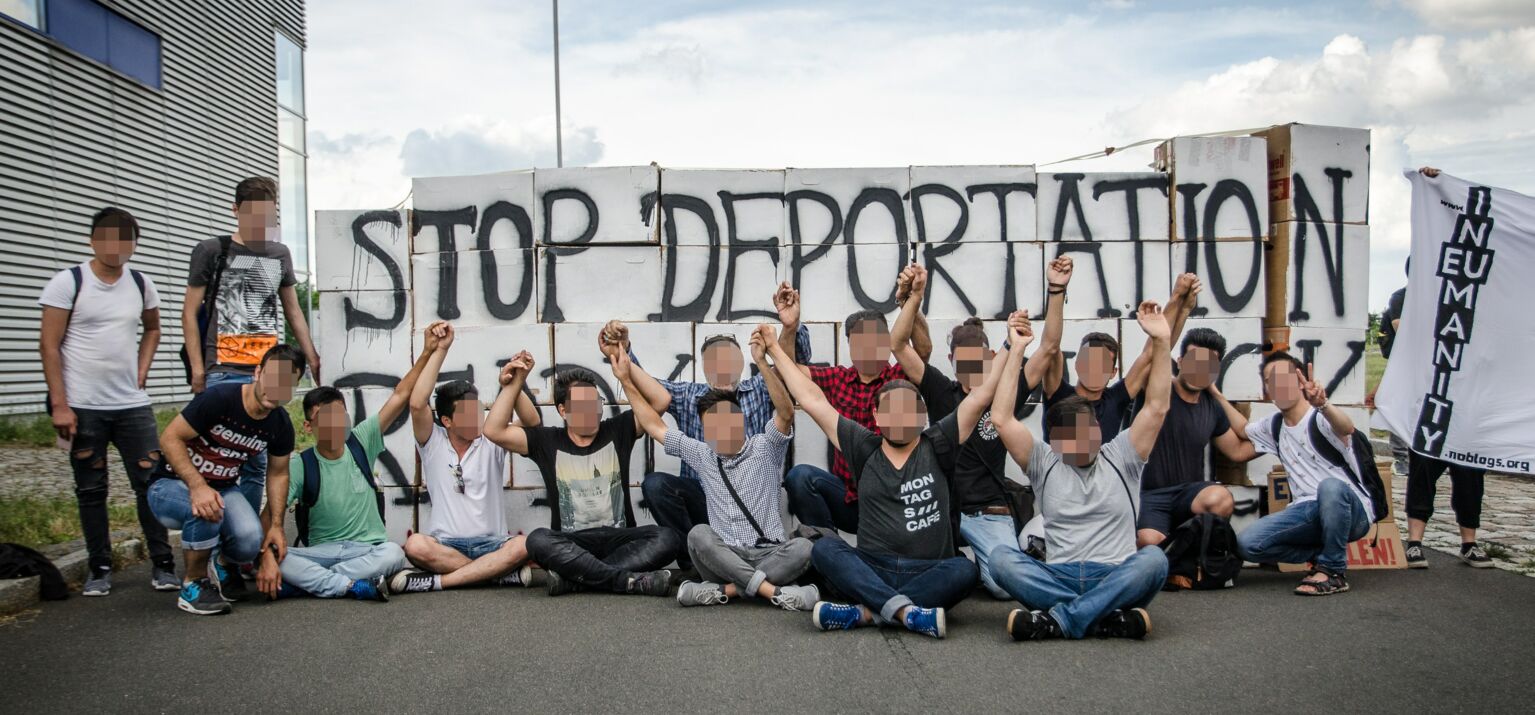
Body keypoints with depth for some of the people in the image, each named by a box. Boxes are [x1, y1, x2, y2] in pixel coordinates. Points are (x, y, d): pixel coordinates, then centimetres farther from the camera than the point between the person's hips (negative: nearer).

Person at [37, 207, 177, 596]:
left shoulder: (142, 285, 6)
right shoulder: (68, 282, -6)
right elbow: (49, 346, -7)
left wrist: (141, 372, 10)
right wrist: (59, 404, -13)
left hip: (133, 404, 3)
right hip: (82, 407, -3)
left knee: (151, 482, 0)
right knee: (91, 490, 6)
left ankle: (162, 564, 9)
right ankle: (99, 568, 17)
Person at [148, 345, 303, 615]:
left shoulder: (280, 426, -6)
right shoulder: (219, 399, -24)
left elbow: (278, 475, 6)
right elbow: (170, 439, -22)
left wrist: (276, 526, -4)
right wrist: (198, 486, -35)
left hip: (224, 489, 4)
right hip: (171, 485, -4)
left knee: (250, 540, -27)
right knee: (208, 511, -39)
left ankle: (223, 564, 12)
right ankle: (193, 584, -12)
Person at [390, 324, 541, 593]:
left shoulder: (491, 442, 7)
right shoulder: (433, 444, 4)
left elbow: (532, 424, -8)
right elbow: (417, 404, -13)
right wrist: (439, 351, -13)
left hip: (491, 543, 1)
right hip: (445, 544, -1)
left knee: (523, 545, -33)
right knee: (415, 545, -34)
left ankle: (437, 581, -26)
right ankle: (500, 572, -25)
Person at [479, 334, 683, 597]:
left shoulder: (617, 431, 8)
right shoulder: (547, 441, 7)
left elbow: (661, 400, -2)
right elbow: (494, 431, -3)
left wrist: (623, 360, -5)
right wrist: (513, 385, -6)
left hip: (619, 539, 1)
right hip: (570, 544, -1)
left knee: (667, 538, -28)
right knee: (539, 540, -34)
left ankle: (574, 577, -34)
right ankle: (630, 580, -37)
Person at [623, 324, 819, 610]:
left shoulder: (764, 447, 3)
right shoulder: (702, 455, 13)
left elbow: (786, 413, -17)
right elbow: (655, 426, 18)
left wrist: (762, 363, -29)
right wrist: (627, 382, 15)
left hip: (769, 555, -2)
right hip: (723, 558, 2)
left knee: (802, 547, -32)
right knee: (699, 534, -29)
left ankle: (725, 590, -28)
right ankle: (774, 591, -33)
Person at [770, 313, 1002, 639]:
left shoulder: (937, 446, 9)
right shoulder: (863, 448, 12)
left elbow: (979, 396, 5)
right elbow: (813, 401, 13)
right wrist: (776, 351, 15)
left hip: (928, 574, -1)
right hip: (872, 570, 1)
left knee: (964, 570, -32)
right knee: (824, 547, -26)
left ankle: (865, 612, -36)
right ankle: (906, 612, -42)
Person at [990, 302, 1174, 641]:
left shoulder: (1120, 457, 15)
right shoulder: (1043, 463, 13)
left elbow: (1157, 407, 4)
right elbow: (1001, 419, 1)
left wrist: (1160, 342, -6)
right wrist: (1016, 351, -2)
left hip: (1117, 579, 0)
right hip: (1058, 579, 0)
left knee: (1153, 558, -33)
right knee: (1001, 558, -28)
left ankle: (1057, 619, -35)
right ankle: (1109, 617, -36)